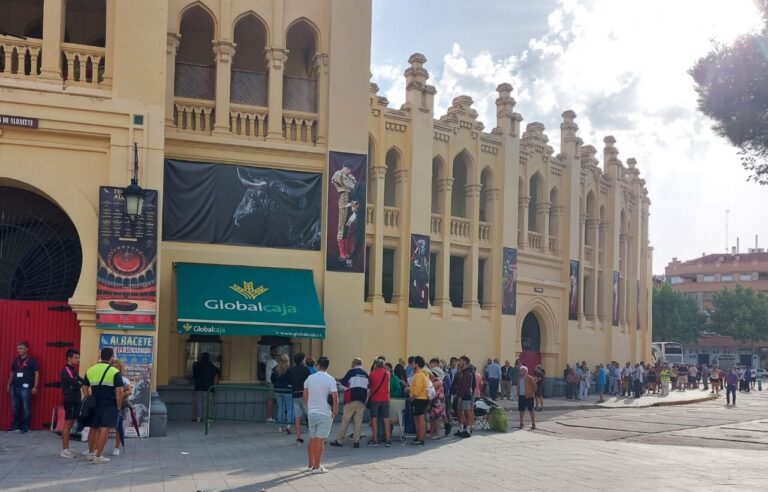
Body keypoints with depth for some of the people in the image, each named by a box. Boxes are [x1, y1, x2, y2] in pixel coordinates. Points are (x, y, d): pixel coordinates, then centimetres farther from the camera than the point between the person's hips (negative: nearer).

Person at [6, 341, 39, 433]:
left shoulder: (32, 360, -3)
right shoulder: (15, 360, 12)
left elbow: (37, 373, -4)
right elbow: (12, 373, 20)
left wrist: (35, 386, -9)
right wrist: (8, 384, 15)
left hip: (25, 387, -5)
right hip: (14, 387, 5)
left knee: (26, 408, -2)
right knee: (15, 408, 10)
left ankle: (25, 427, 5)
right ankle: (15, 426, 19)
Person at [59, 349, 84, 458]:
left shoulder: (73, 370, 17)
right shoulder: (66, 370, -12)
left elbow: (80, 381, 10)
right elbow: (75, 384, -20)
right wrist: (82, 383, -4)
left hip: (75, 400, 9)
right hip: (70, 401, -9)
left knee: (70, 424, 11)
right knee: (67, 424, -6)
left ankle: (67, 449, 16)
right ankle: (64, 450, -3)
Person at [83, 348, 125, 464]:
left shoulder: (90, 370, 9)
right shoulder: (115, 372, -8)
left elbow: (85, 387, 14)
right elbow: (119, 391, -14)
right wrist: (119, 406, -4)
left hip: (95, 404, 6)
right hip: (109, 405, -5)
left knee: (94, 428, 18)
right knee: (104, 430, -5)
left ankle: (91, 453, 27)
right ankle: (98, 456, -7)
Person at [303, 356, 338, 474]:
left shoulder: (309, 378, 3)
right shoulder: (330, 380, -10)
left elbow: (305, 396, 7)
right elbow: (335, 397, -14)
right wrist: (335, 411, 0)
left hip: (311, 412, 4)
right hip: (325, 413, -4)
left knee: (312, 439, 15)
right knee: (320, 440, -1)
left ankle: (310, 465, 21)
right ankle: (316, 467, 1)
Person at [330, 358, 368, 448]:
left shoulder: (352, 371, -3)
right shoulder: (365, 374, 10)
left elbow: (343, 382, -1)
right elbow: (368, 386, 16)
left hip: (352, 398, -4)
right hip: (362, 400, 4)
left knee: (345, 420, 1)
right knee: (358, 421, 6)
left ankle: (339, 440, 3)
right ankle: (356, 441, 2)